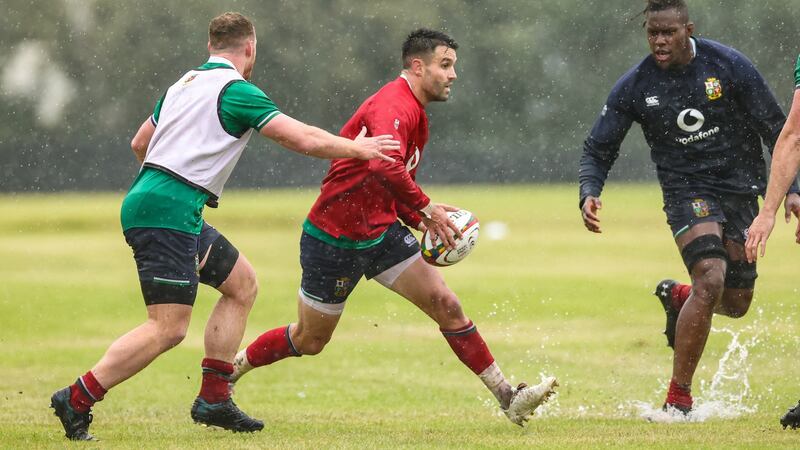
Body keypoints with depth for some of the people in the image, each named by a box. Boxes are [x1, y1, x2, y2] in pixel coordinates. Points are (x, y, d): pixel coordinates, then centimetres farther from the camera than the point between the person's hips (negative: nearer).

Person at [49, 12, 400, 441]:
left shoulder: (183, 84, 17)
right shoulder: (236, 91, -9)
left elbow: (140, 143, 26)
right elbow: (304, 139, -9)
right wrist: (358, 148, 7)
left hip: (147, 201, 10)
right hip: (168, 215, -10)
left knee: (242, 283, 18)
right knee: (168, 329, -12)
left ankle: (213, 399, 15)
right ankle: (77, 400, -12)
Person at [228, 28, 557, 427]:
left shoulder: (416, 117, 11)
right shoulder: (394, 106, -21)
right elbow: (384, 167, -41)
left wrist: (422, 222, 5)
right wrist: (427, 209, -32)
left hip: (382, 233, 8)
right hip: (334, 239, -8)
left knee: (446, 305, -5)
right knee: (309, 341, 6)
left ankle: (508, 398, -4)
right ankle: (228, 371, 30)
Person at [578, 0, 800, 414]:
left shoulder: (730, 66, -9)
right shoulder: (634, 87, -7)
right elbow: (598, 149, 1)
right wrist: (589, 193, -18)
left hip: (741, 189, 2)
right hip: (687, 190, -2)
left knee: (736, 303, 5)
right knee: (710, 280, -25)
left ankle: (677, 298, 41)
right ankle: (678, 396, -17)